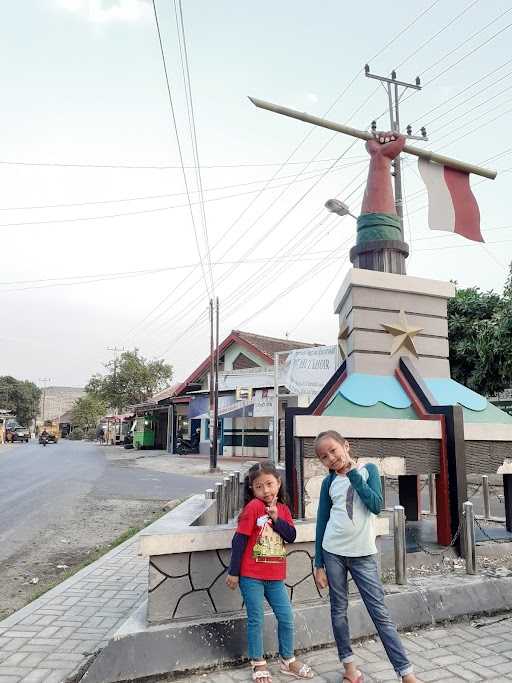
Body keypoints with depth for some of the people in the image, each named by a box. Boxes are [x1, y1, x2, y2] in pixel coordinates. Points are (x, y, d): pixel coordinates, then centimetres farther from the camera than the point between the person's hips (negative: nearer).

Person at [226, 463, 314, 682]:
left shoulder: (283, 509, 4)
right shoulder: (253, 507, -14)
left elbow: (291, 536, -5)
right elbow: (239, 540, -13)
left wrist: (276, 518, -18)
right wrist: (233, 572, -11)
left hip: (276, 577, 5)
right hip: (251, 576, -5)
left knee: (286, 618, 10)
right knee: (256, 620, 7)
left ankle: (288, 660, 30)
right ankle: (258, 664, 25)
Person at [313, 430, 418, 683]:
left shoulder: (368, 469, 1)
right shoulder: (328, 482, 3)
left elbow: (376, 506, -12)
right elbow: (322, 523, 5)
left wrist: (353, 474, -13)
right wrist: (319, 564, 4)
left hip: (364, 554, -1)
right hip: (333, 553, 2)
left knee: (380, 613, 0)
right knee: (339, 610, 9)